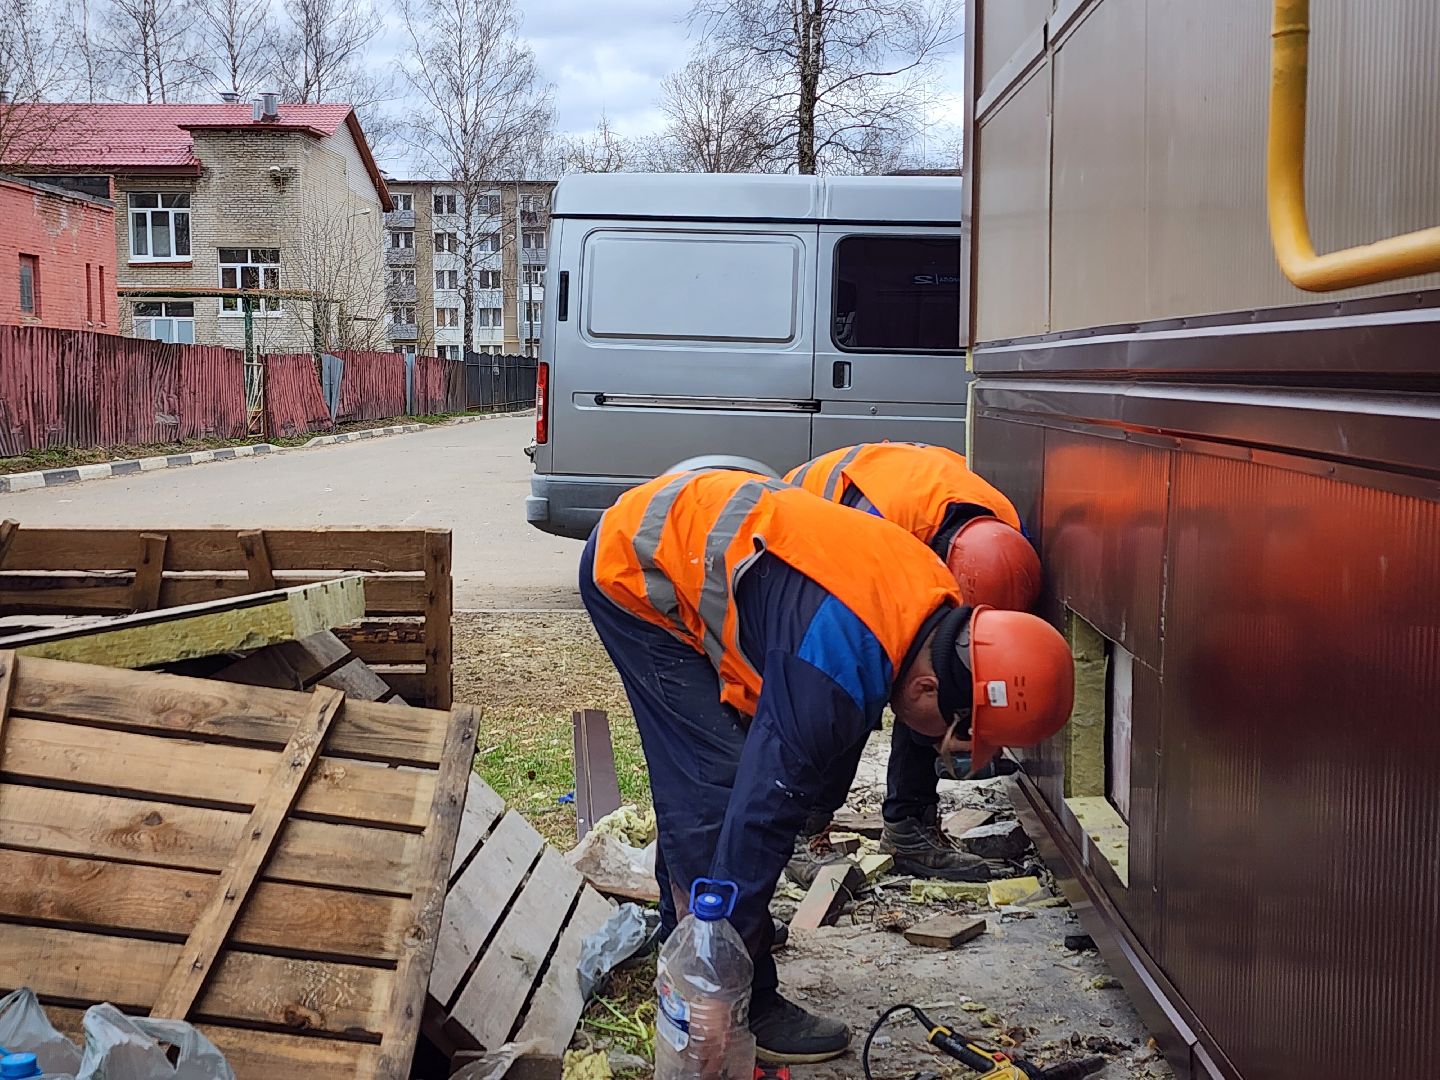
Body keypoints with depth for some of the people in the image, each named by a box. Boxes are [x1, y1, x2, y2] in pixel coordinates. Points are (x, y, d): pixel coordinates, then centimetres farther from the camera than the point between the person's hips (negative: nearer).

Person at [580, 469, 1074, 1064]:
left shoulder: (938, 607, -7)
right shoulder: (836, 674, -33)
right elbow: (759, 818, -27)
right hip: (634, 570, -9)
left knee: (690, 783, 18)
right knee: (722, 788, -11)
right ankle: (740, 1014, -2)